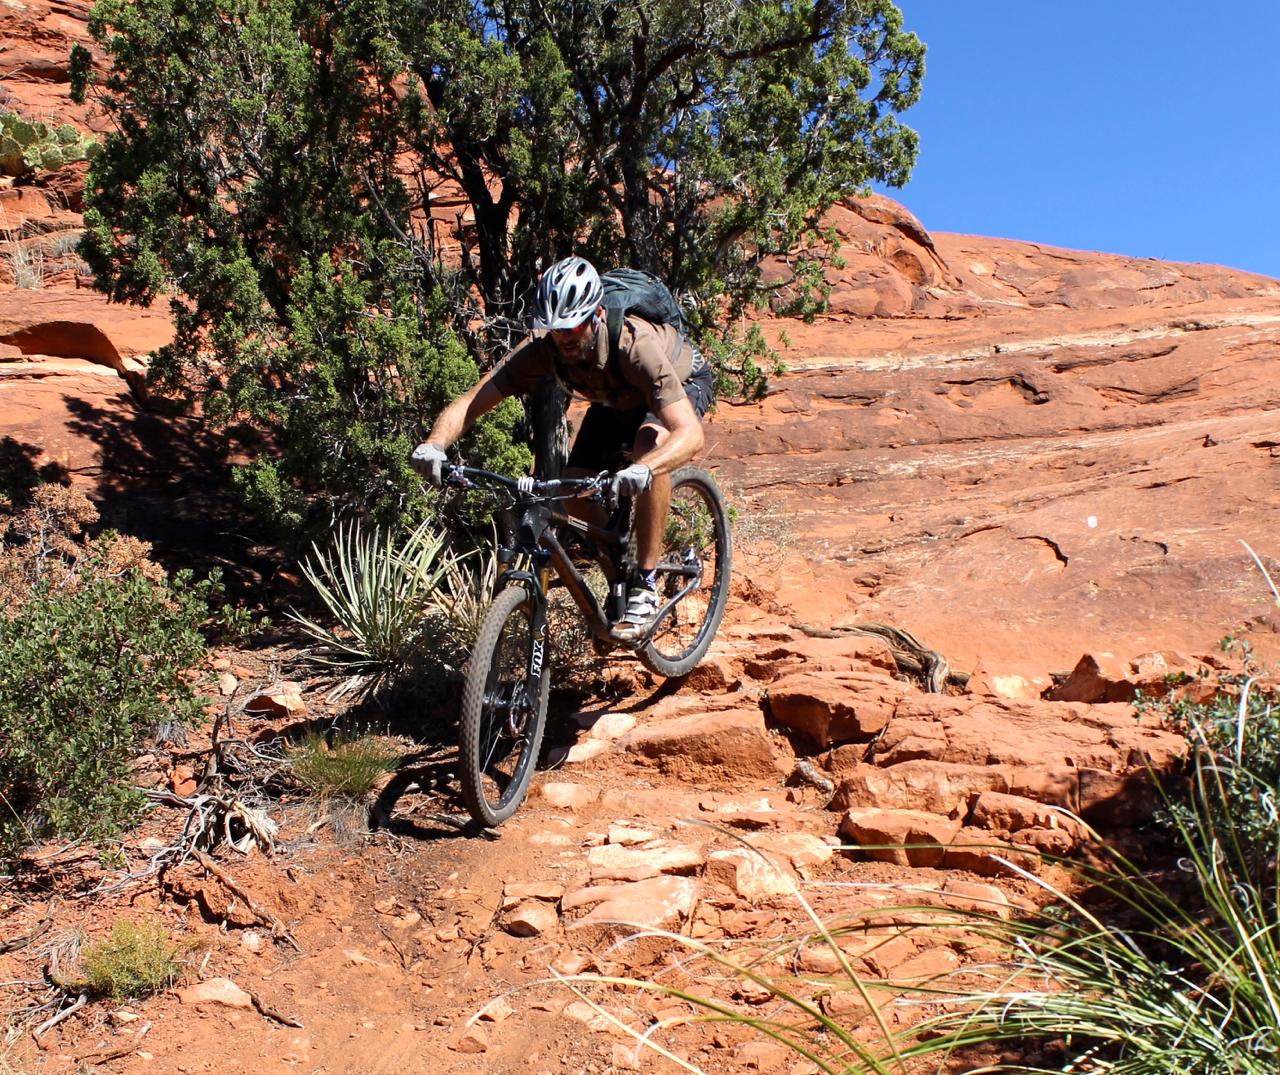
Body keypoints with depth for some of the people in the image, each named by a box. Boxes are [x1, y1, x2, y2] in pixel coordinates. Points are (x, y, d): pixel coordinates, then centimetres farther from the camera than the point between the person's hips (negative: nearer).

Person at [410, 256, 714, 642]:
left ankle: (645, 586, -26)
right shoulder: (541, 348, -31)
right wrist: (434, 444, -51)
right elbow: (470, 403, -30)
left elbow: (690, 434, -52)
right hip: (617, 399, 5)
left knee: (649, 445, -37)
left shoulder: (636, 346, -43)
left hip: (683, 382, -5)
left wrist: (642, 470, -71)